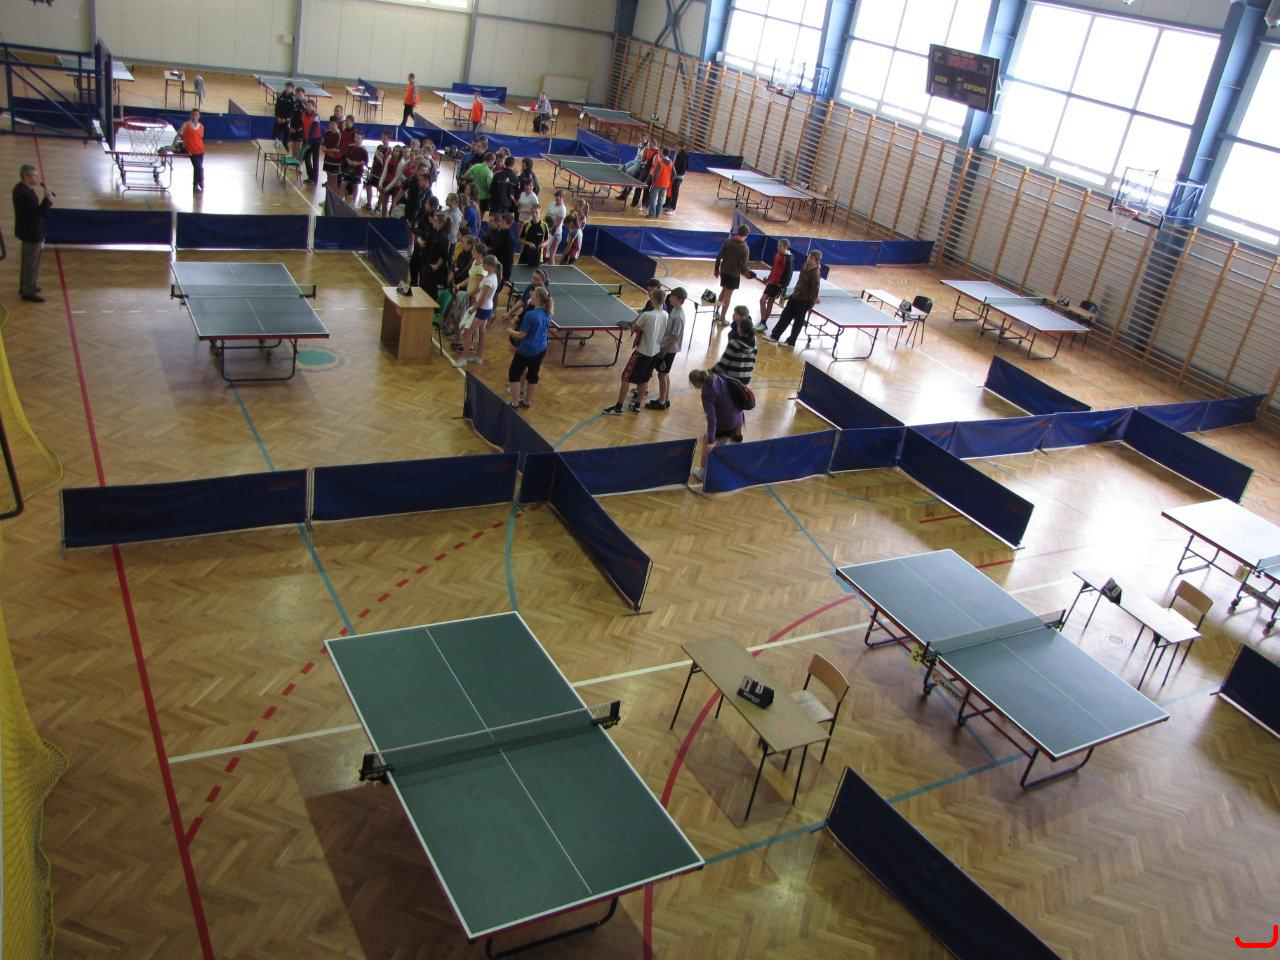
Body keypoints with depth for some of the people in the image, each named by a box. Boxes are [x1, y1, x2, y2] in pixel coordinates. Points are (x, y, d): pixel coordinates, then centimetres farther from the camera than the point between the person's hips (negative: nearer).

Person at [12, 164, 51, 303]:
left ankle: (25, 287, 38)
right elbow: (36, 213, -28)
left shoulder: (20, 188, 4)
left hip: (27, 230, 10)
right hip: (32, 233, -10)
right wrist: (46, 198, -30)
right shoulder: (25, 194, -27)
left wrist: (46, 202, 6)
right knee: (32, 262, 2)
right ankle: (28, 291, 12)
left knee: (28, 260, 24)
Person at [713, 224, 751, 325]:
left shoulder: (727, 241, -6)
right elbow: (743, 265, -16)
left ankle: (717, 312, 34)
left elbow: (718, 256, -3)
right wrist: (745, 272, 6)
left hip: (723, 271, 5)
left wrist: (717, 269, 9)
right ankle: (722, 319, 15)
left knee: (723, 290, 26)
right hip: (734, 274, -5)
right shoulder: (745, 248, -19)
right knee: (728, 296, 7)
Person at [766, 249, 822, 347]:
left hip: (804, 300, -9)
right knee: (785, 315, 14)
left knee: (798, 321, 7)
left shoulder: (815, 272, -20)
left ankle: (791, 342, 19)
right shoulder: (806, 267, 3)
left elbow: (815, 288, -19)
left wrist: (812, 302, -18)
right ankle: (775, 336, 23)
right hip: (795, 296, 9)